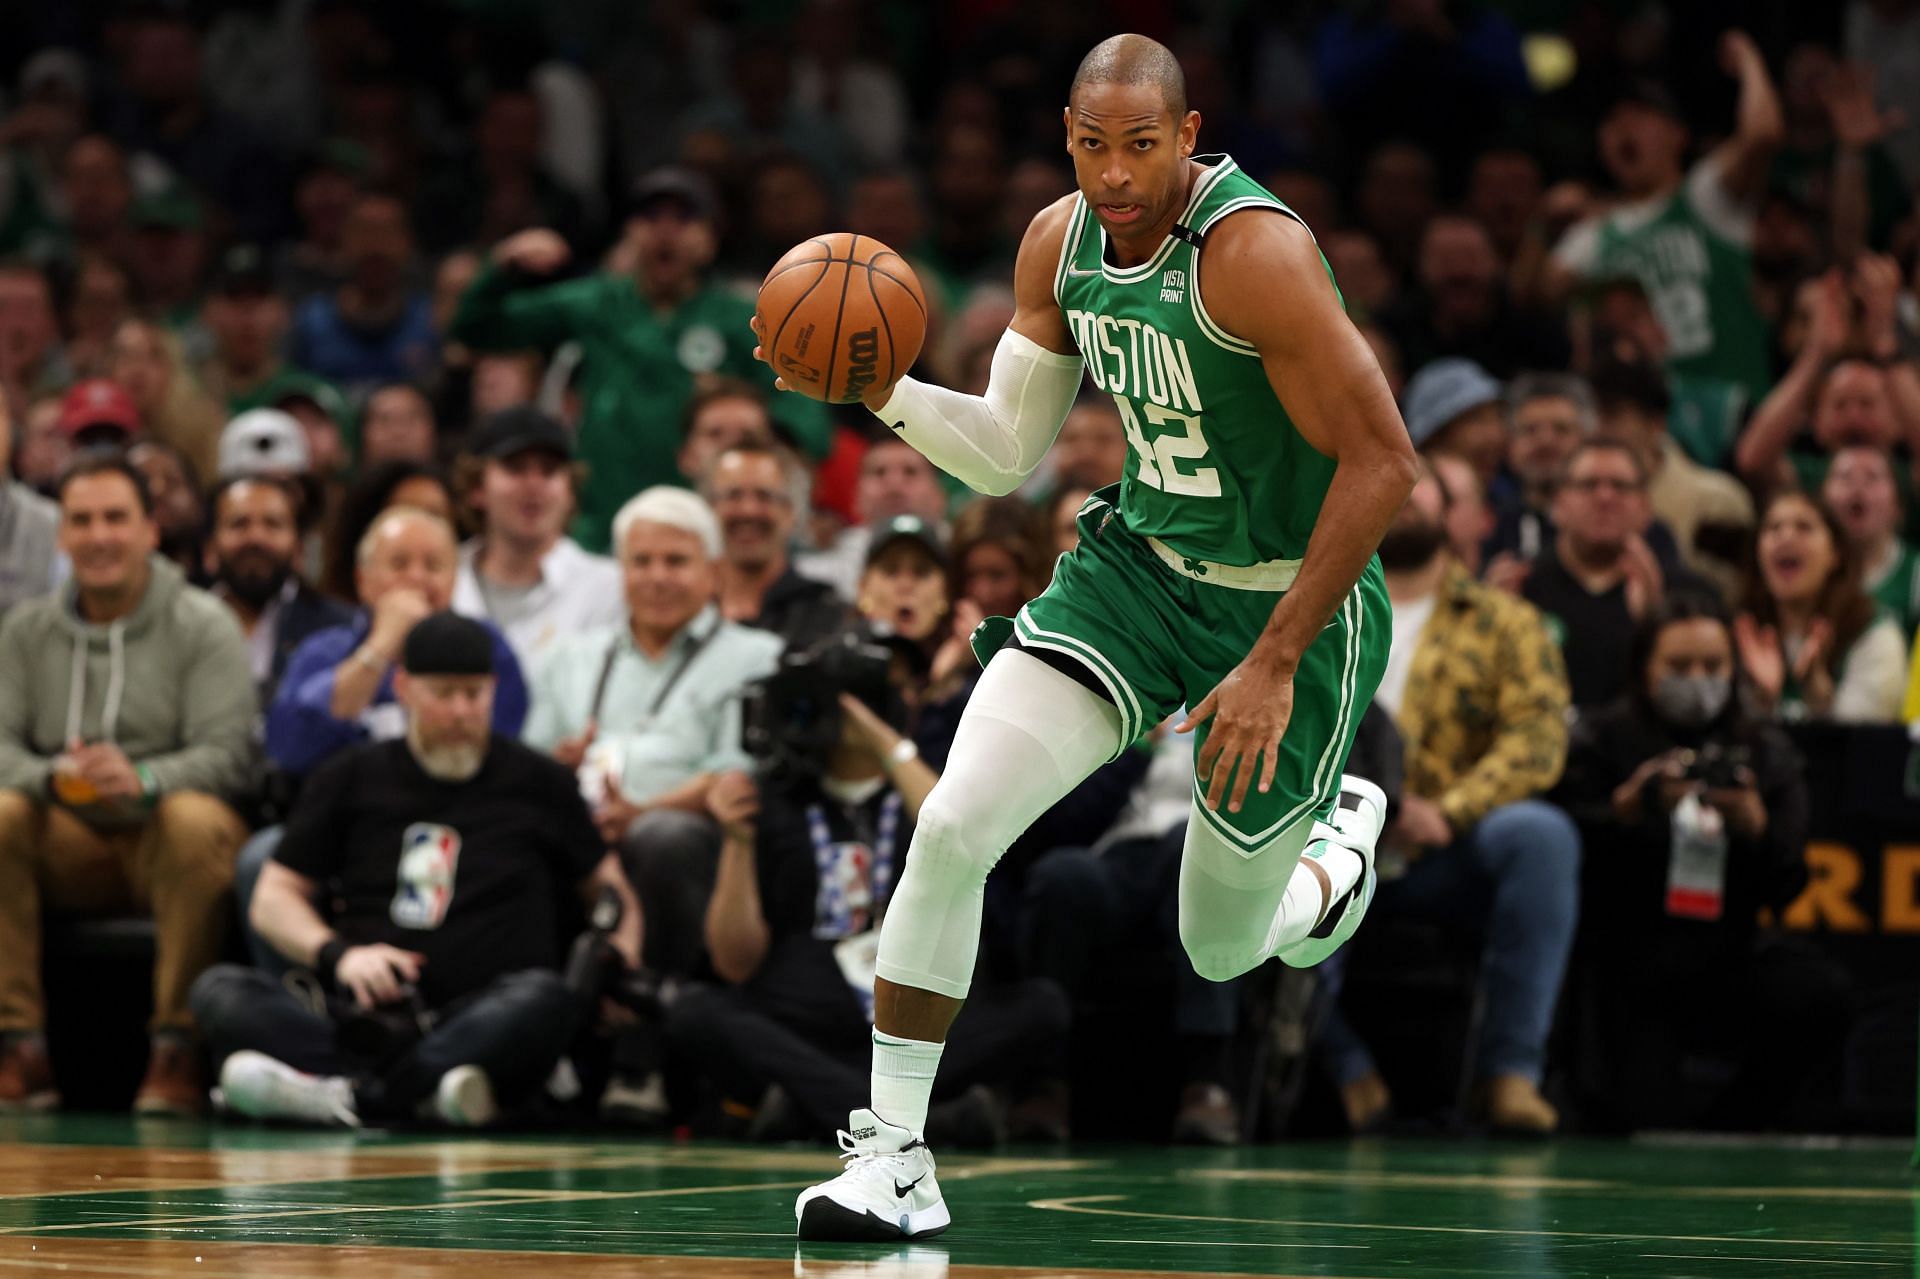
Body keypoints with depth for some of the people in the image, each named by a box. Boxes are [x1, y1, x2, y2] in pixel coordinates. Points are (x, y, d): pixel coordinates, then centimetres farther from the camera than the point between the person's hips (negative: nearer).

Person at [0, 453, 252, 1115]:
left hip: (162, 830, -3)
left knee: (196, 821, -37)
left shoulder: (203, 625, 0)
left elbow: (226, 754, -11)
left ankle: (176, 1048, -30)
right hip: (71, 843, 3)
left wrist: (143, 779, -31)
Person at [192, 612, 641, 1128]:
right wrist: (337, 954, -4)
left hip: (483, 1026, -2)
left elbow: (612, 891, 20)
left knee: (545, 995, -35)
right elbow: (273, 899, 17)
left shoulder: (537, 782, 18)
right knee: (221, 989, -22)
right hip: (361, 1022, 2)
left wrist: (618, 963, -3)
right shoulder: (355, 777, 20)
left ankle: (344, 1091, -48)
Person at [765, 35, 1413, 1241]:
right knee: (952, 825, -15)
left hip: (1294, 601, -5)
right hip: (1140, 562, 5)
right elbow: (1006, 454, 6)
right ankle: (895, 1157, -5)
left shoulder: (1255, 252, -27)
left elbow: (1382, 461, -25)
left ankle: (1340, 843, 47)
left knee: (1223, 949, 10)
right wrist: (881, 387, -13)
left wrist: (1277, 660, -24)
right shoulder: (1060, 243, -4)